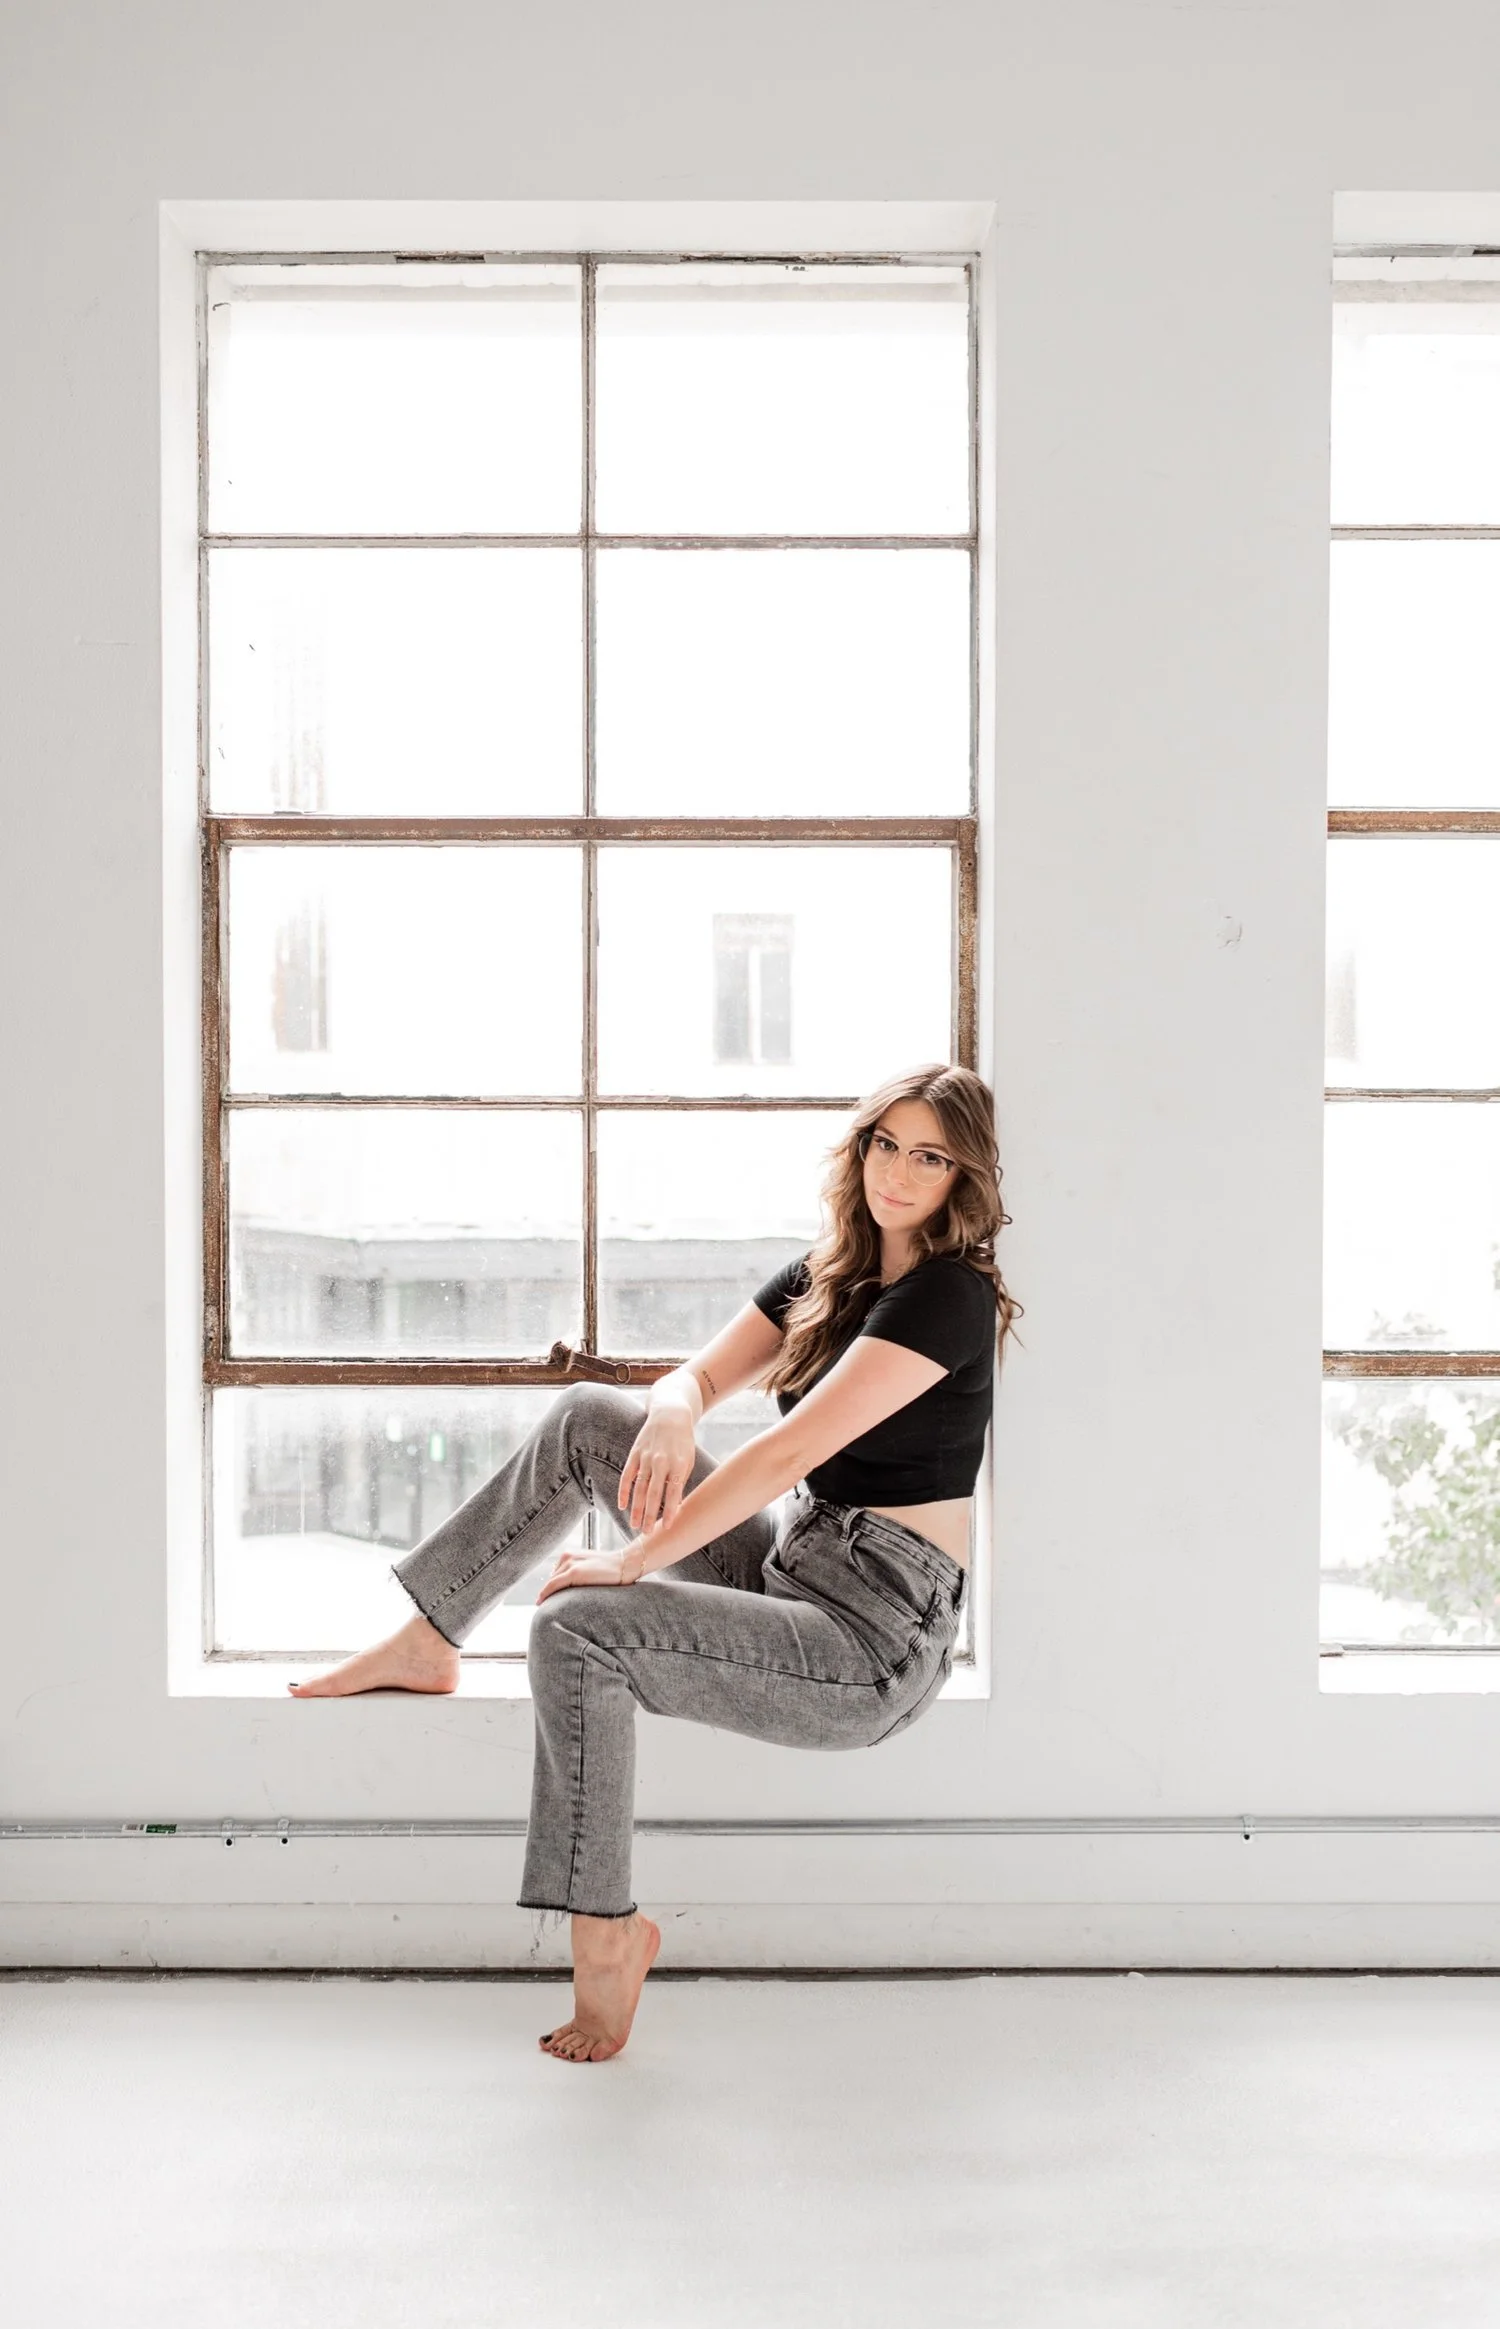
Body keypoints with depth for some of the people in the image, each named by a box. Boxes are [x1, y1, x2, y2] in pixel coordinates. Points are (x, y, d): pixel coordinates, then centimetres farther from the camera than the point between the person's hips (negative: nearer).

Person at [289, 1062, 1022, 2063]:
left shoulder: (950, 1295, -17)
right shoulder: (827, 1274, 9)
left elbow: (791, 1451, -23)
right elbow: (697, 1379, 6)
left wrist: (633, 1560, -20)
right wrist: (670, 1417, -19)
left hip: (876, 1639, -8)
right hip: (789, 1567, 9)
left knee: (577, 1629, -24)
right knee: (589, 1416, 3)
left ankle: (607, 1939, -13)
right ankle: (429, 1644, 11)